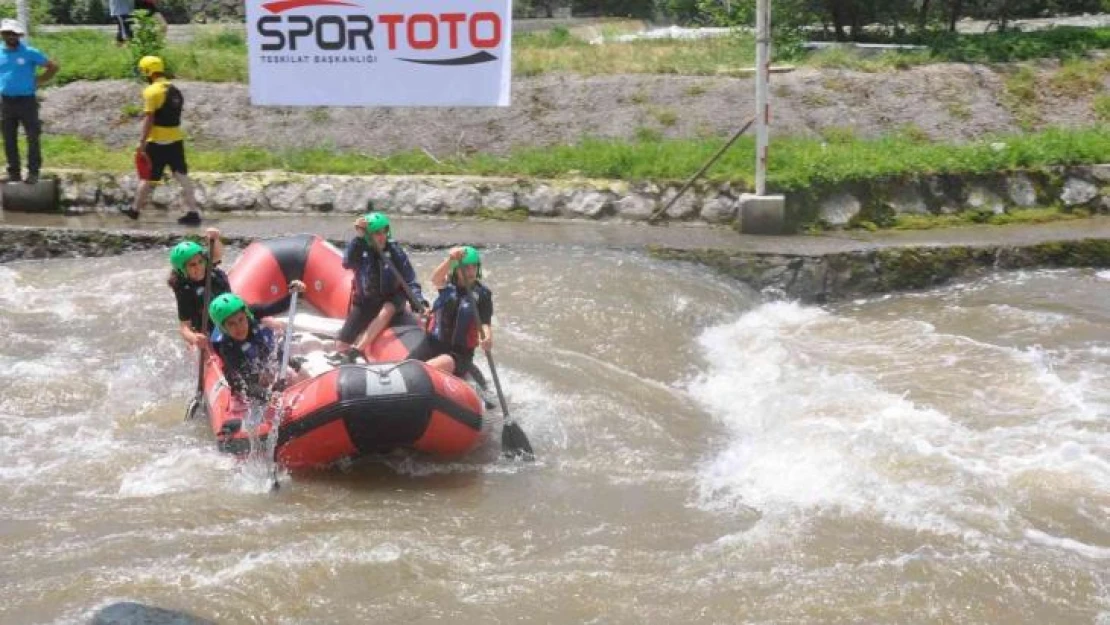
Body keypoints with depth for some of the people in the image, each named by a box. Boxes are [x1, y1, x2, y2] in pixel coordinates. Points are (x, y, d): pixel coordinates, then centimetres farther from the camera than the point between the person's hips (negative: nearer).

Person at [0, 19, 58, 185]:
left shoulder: (29, 53, -4)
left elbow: (53, 67, 1)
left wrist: (38, 82, -3)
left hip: (27, 101, -3)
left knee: (33, 137, -4)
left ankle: (33, 171, 2)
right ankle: (13, 173, 15)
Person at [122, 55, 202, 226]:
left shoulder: (152, 91, -14)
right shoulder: (175, 90, 10)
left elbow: (149, 119, -18)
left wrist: (142, 141, -15)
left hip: (157, 142, -7)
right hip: (176, 139, 7)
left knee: (148, 177, 6)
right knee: (182, 175, 6)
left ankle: (135, 209, 21)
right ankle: (193, 212, 2)